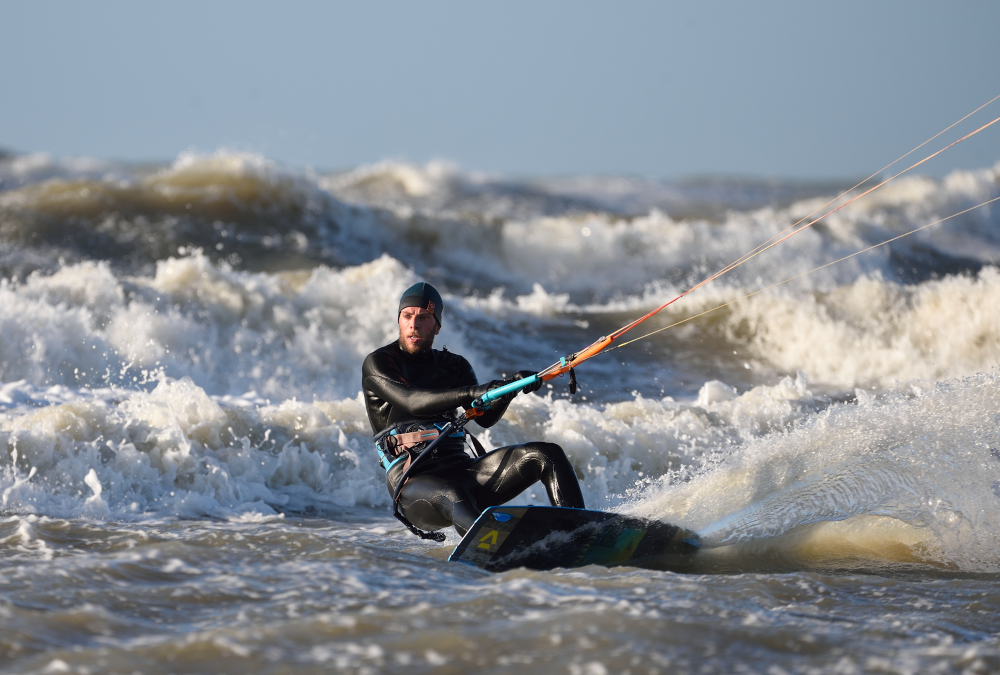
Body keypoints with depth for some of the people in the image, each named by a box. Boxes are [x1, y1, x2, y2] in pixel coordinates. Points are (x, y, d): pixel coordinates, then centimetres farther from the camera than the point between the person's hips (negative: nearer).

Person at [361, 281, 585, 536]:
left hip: (460, 470, 6)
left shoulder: (453, 366, 20)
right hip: (413, 481, -6)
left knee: (548, 455, -11)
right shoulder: (377, 364, 4)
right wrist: (472, 392, -31)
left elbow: (486, 417, 4)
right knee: (453, 496, -41)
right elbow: (412, 401, -17)